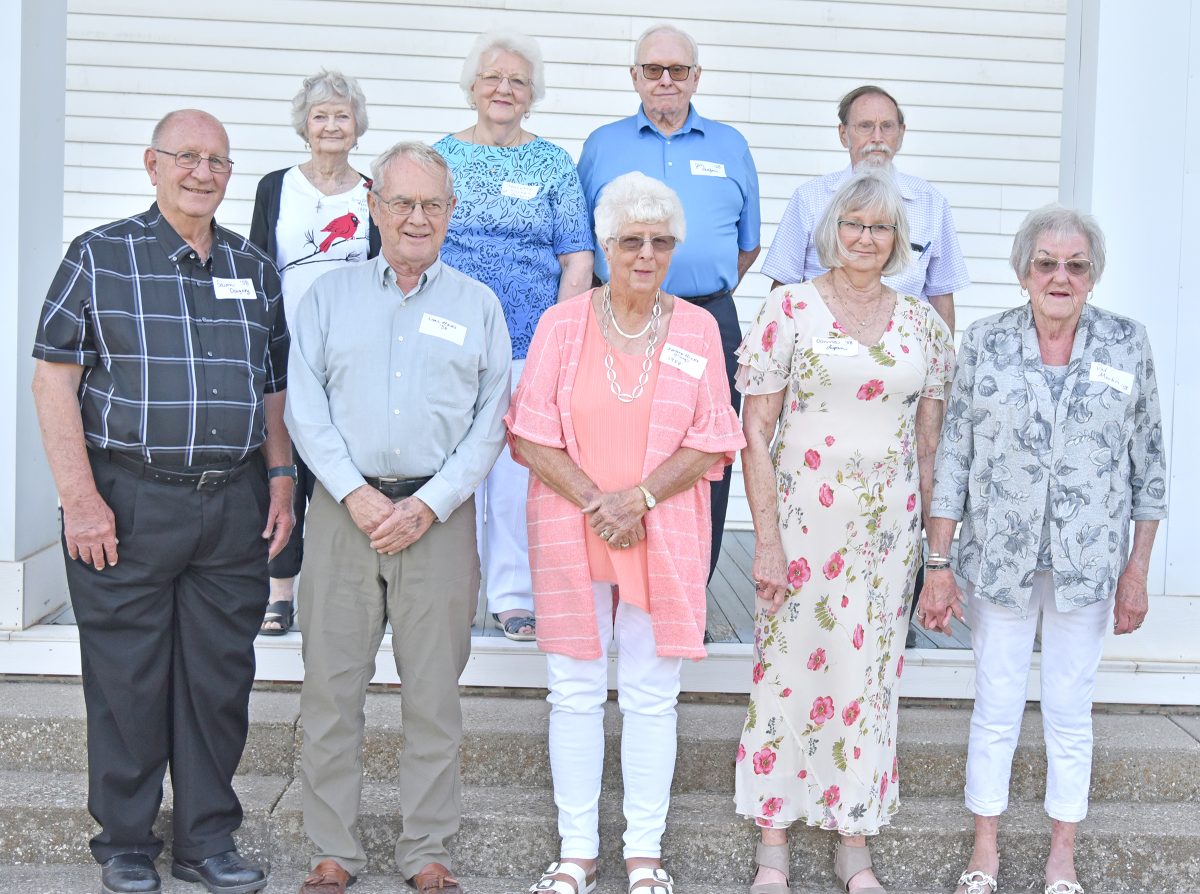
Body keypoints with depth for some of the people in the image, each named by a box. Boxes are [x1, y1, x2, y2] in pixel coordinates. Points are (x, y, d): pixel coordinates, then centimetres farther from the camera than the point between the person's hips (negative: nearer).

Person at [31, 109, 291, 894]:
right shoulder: (100, 256, 0)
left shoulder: (253, 268, 13)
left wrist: (280, 480, 8)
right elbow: (54, 379, -5)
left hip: (235, 507, 4)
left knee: (221, 680, 8)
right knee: (127, 681, 4)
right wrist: (81, 499, -12)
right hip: (128, 504, -3)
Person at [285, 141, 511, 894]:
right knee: (332, 686, 1)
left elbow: (492, 421, 3)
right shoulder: (330, 294, 11)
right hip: (345, 510, 1)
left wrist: (429, 504, -8)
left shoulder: (478, 305, 10)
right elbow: (305, 408, 3)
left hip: (441, 513, 0)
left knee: (435, 693, 3)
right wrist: (357, 495, -9)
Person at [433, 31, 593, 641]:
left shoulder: (554, 165, 8)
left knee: (518, 468, -1)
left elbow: (577, 259, 6)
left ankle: (513, 595, 10)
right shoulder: (441, 157, 9)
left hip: (530, 343, 0)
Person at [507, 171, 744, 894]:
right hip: (570, 532, 0)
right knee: (576, 691, 5)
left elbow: (711, 442, 1)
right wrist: (594, 501, -12)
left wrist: (637, 498, -12)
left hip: (664, 535, 0)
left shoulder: (698, 329, 5)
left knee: (652, 693, 5)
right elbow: (531, 433, -2)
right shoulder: (562, 324, 3)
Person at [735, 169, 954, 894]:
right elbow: (755, 433, -5)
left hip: (888, 528, 3)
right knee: (788, 666, 3)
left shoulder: (923, 325, 8)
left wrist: (932, 538, 7)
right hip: (802, 517, -3)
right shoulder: (790, 309, -3)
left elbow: (930, 442, 12)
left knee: (870, 673, 9)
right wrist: (768, 537, -10)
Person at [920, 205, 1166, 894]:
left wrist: (1138, 570, 1)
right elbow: (954, 459, -1)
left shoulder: (1128, 345, -2)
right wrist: (939, 564, -3)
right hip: (999, 558, 0)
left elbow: (1149, 466, 3)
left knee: (1071, 715, 10)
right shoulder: (985, 343, -2)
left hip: (1088, 565, 0)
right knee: (996, 711, 9)